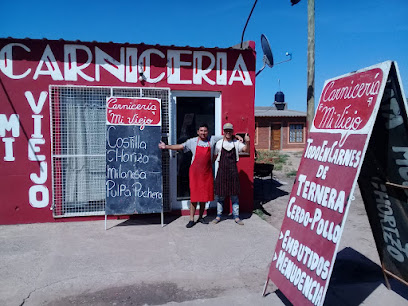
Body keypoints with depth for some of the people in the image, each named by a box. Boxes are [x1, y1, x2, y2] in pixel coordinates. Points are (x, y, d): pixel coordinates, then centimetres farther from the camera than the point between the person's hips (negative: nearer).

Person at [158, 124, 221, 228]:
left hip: (207, 172, 2)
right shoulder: (192, 141, 2)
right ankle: (191, 219, 4)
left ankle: (200, 217, 23)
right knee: (194, 195, -3)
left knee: (204, 195, 8)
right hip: (195, 171, -2)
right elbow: (179, 146, 4)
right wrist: (166, 146, -1)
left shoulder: (212, 139, 5)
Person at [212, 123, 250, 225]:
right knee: (220, 194, 6)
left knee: (234, 195, 6)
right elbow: (214, 156, 10)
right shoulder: (219, 143, 3)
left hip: (233, 171, 0)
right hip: (222, 171, 0)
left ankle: (236, 216, 16)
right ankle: (218, 216, 19)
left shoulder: (236, 143, 3)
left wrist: (247, 142, -29)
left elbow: (246, 150, -11)